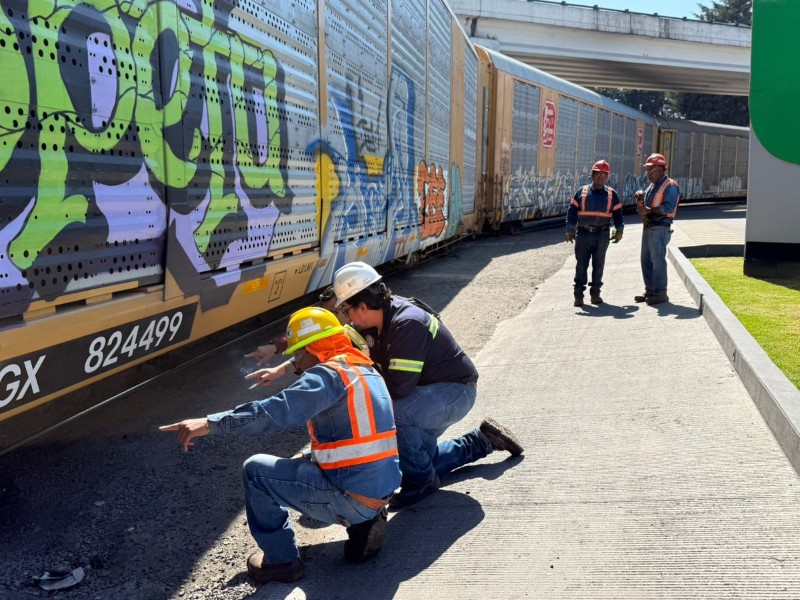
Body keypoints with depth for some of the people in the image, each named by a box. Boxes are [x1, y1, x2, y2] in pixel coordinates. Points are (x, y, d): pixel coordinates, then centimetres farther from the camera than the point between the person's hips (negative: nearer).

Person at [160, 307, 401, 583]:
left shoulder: (330, 374, -14)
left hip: (352, 499, -9)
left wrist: (210, 423, -27)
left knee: (257, 470, 1)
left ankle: (280, 560, 10)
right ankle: (364, 523, 14)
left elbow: (276, 412, -26)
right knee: (308, 462, 31)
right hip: (381, 489, 9)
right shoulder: (366, 368, 14)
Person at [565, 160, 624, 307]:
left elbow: (617, 213, 10)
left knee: (598, 265, 7)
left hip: (602, 235, 1)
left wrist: (619, 230, 3)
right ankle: (578, 295, 4)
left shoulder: (611, 194, 6)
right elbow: (572, 211, 1)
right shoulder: (582, 192, 2)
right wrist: (570, 230, -4)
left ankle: (595, 293, 17)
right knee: (581, 264, -1)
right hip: (583, 234, -1)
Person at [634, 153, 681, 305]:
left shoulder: (670, 186, -9)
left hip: (660, 229, -9)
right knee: (646, 260, 12)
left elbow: (668, 208, -21)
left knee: (657, 260, -8)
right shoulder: (651, 186, 19)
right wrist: (640, 197, 4)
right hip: (648, 227, 9)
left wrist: (648, 210, -21)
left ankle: (660, 293, -3)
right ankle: (650, 291, 21)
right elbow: (644, 204, 24)